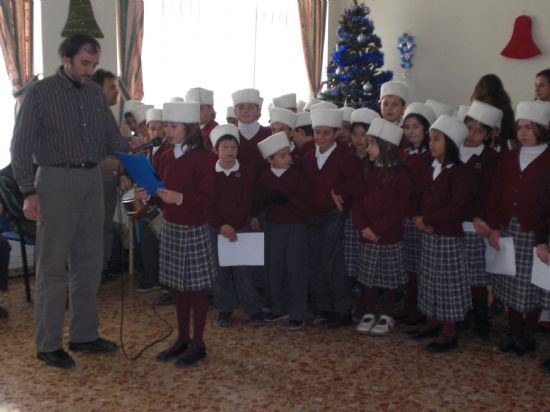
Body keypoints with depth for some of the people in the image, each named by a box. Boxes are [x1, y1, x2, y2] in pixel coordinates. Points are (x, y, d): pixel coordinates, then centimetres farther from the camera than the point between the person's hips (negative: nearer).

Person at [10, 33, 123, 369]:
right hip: (57, 181, -6)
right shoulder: (40, 93, -5)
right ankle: (48, 345, 11)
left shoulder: (96, 93, 10)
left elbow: (113, 136, 14)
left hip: (92, 181, 6)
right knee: (53, 266, 0)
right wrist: (29, 192, -14)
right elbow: (21, 146, -6)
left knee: (89, 263, 10)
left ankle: (84, 335, 23)